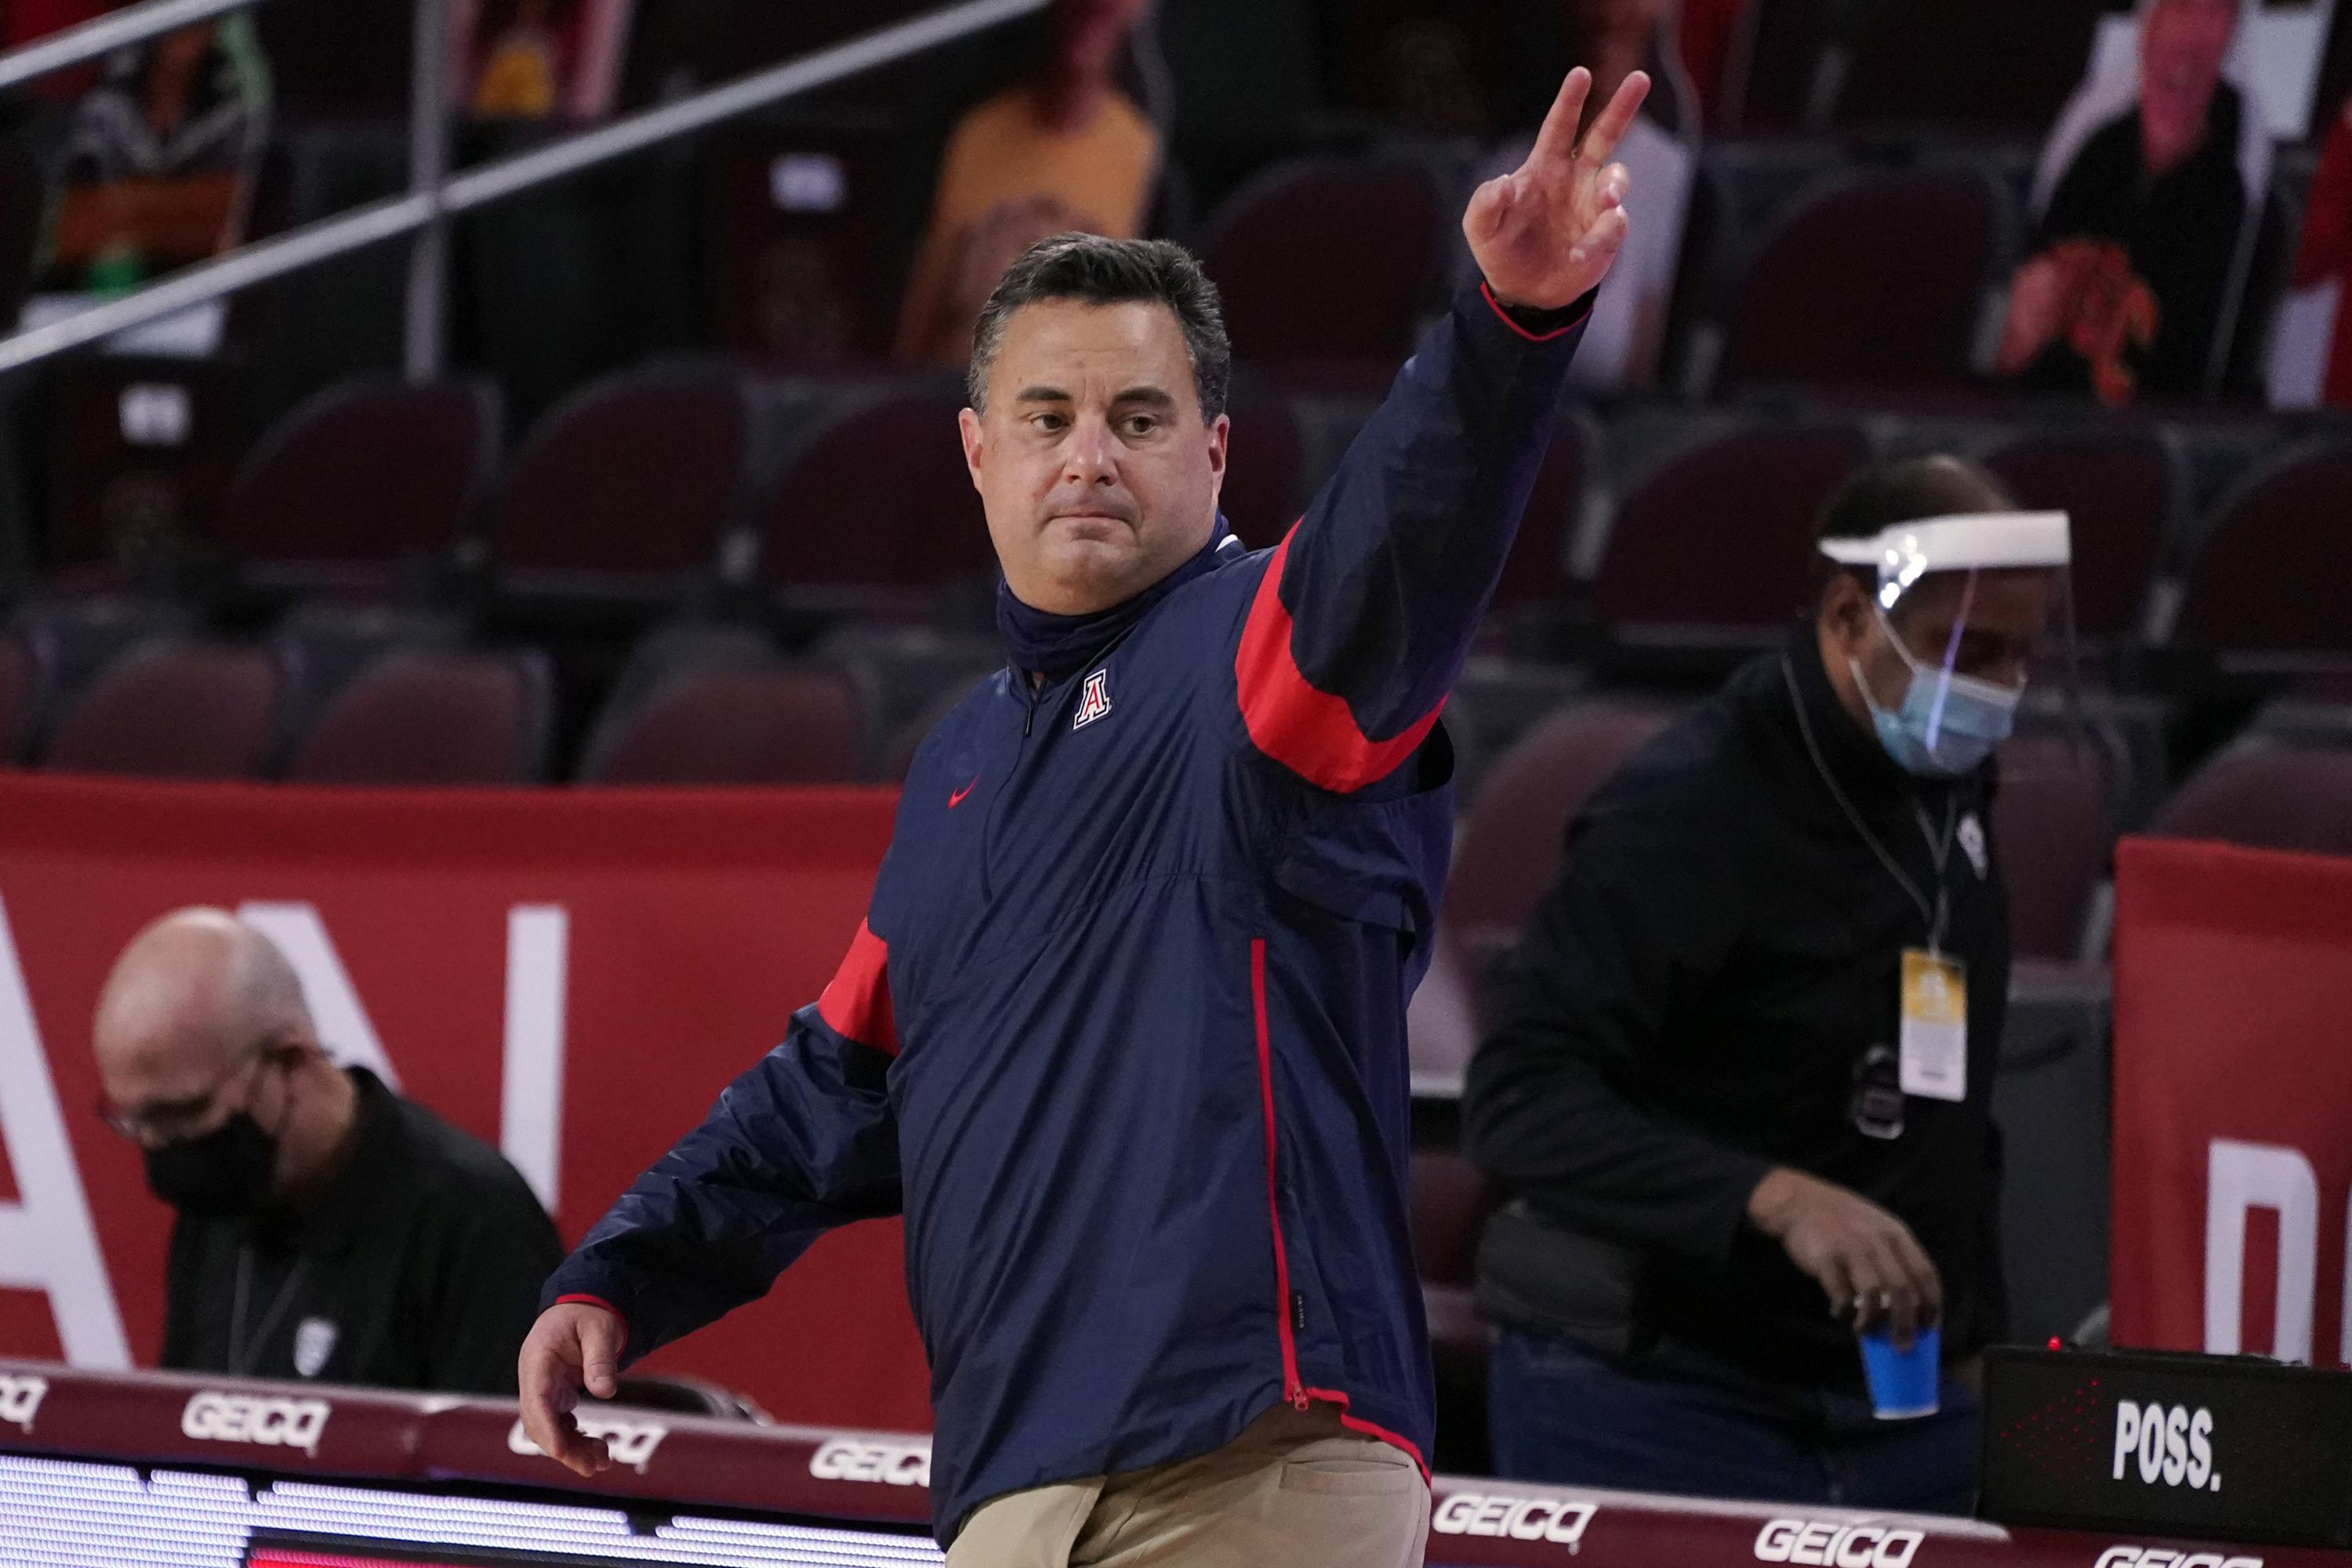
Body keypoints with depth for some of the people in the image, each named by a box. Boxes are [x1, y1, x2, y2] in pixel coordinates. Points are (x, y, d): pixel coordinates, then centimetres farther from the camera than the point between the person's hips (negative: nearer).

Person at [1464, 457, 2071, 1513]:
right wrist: (1775, 1200, -37)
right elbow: (1517, 1103, -26)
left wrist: (1971, 1324, 15)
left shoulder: (1947, 777, 7)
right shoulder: (1690, 811, -18)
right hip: (1663, 1409, -7)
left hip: (1907, 1414, 7)